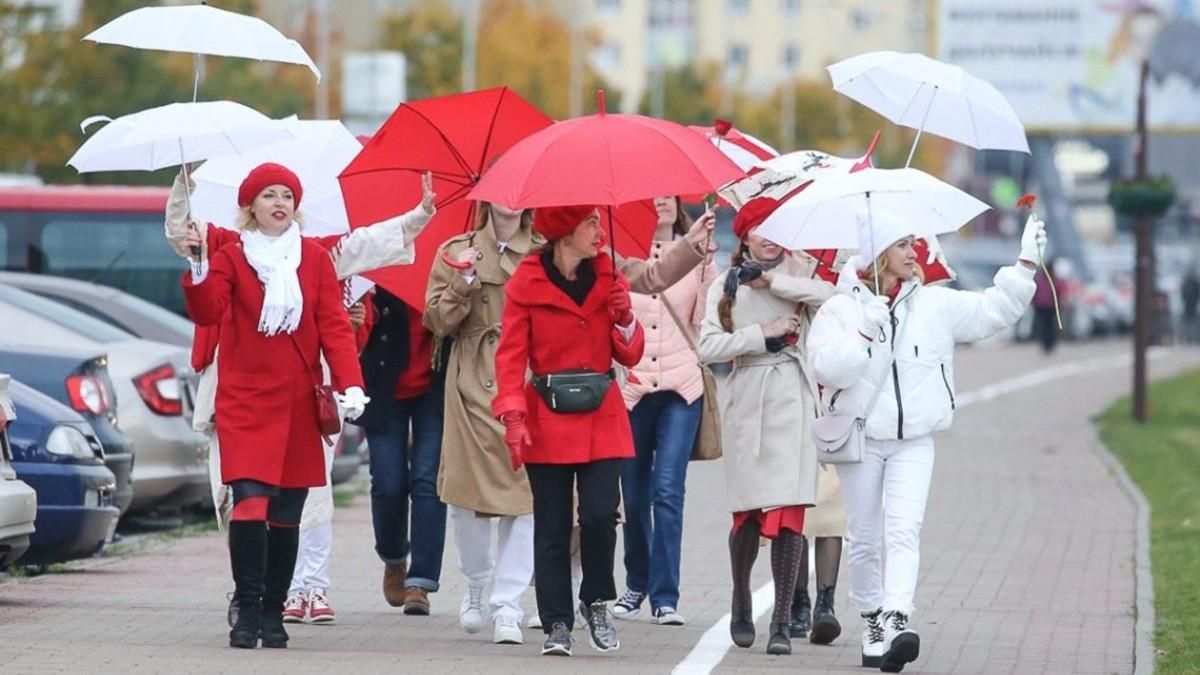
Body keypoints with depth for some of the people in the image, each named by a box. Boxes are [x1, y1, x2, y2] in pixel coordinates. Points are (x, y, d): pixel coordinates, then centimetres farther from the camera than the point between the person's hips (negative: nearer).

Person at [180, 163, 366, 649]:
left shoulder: (315, 258, 8)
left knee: (287, 513, 5)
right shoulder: (232, 257, 4)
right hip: (245, 400, -2)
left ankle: (273, 613, 14)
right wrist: (199, 269, -26)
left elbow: (334, 324, 3)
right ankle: (247, 612, -11)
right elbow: (207, 313, -9)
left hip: (298, 403, 2)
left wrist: (349, 382, -9)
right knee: (249, 502, -15)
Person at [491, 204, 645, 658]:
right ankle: (557, 624, 8)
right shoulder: (527, 283, -3)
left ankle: (596, 603, 12)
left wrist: (625, 319, -11)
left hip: (601, 418, 2)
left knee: (600, 514, -11)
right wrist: (512, 415, -15)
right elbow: (511, 354, -4)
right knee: (552, 527, -1)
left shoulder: (608, 278, 7)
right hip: (548, 419, -2)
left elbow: (630, 356, 9)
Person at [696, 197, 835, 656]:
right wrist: (763, 332, -9)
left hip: (792, 398, -1)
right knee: (748, 512, 2)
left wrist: (773, 280, -13)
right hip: (746, 399, 1)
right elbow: (708, 347, -1)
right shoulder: (726, 285, 9)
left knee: (788, 509, -9)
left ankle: (782, 622, -7)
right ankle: (741, 602, 29)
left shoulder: (797, 272, 7)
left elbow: (830, 296, -14)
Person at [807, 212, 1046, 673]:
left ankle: (897, 618, -26)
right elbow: (828, 366, -13)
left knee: (904, 530, -16)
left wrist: (1026, 264, 2)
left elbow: (994, 311, 8)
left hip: (914, 442, 1)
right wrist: (865, 335, -21)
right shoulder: (841, 309, -2)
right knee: (865, 538, 7)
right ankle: (872, 619, 21)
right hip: (860, 438, -1)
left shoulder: (935, 304, 6)